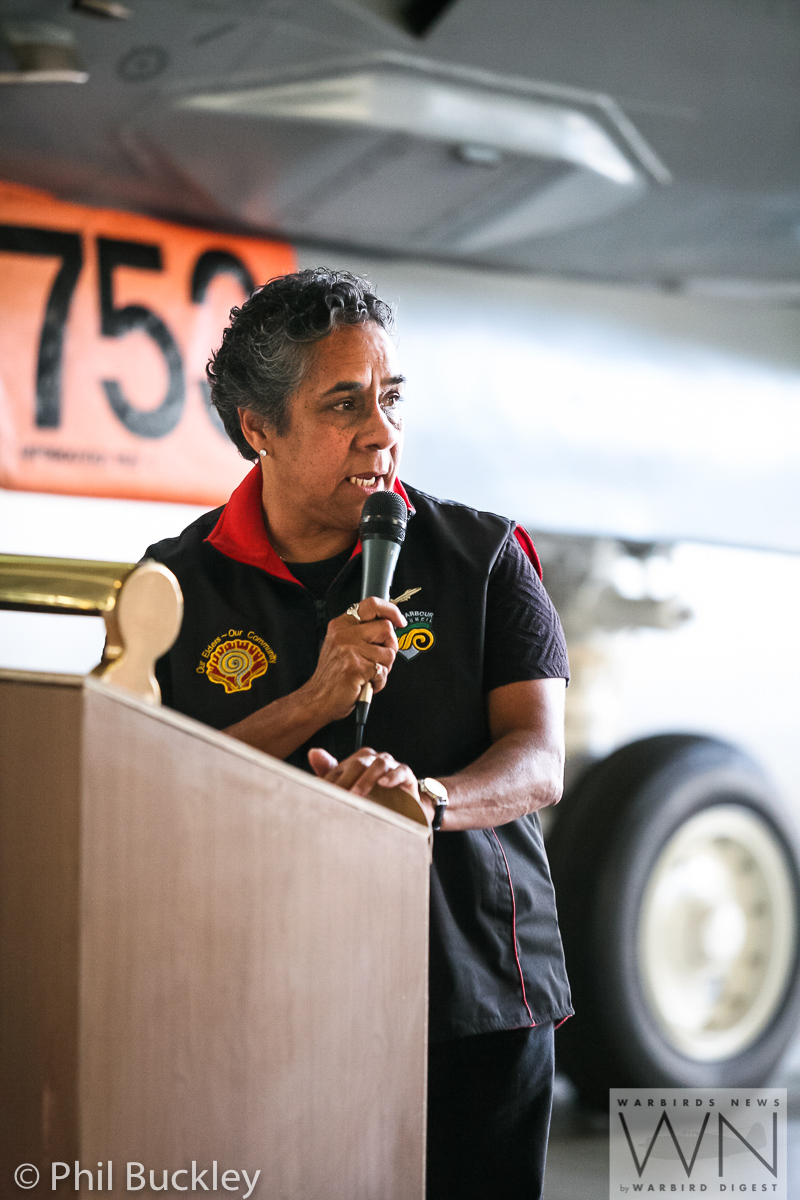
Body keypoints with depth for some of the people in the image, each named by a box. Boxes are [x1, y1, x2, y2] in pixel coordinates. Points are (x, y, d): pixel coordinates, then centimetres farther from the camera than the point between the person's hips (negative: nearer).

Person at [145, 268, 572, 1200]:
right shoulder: (179, 584, 3)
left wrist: (428, 796, -28)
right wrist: (312, 705, -19)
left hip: (479, 1002, 0)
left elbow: (538, 760, -6)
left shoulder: (484, 557, 3)